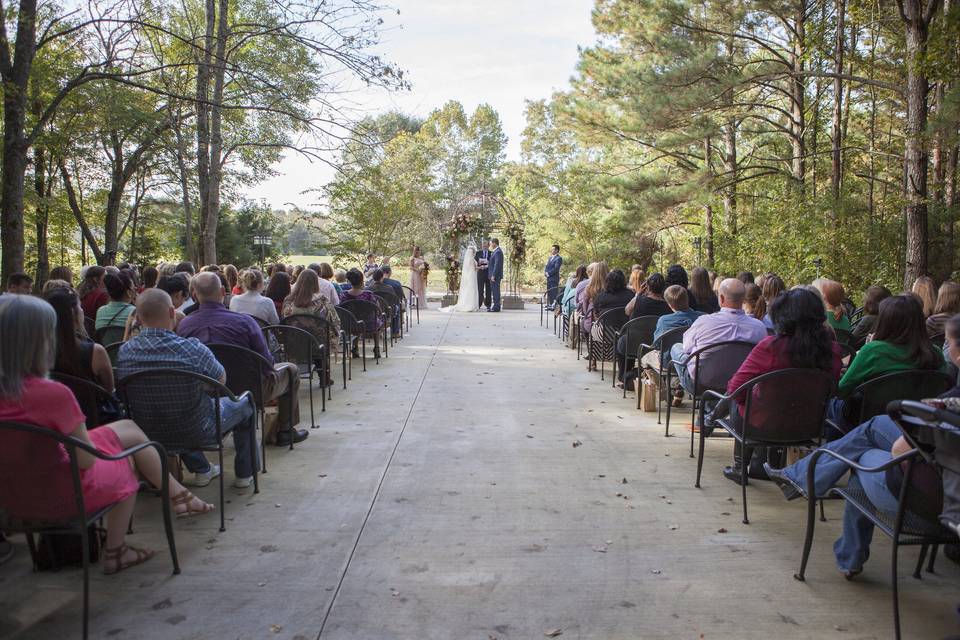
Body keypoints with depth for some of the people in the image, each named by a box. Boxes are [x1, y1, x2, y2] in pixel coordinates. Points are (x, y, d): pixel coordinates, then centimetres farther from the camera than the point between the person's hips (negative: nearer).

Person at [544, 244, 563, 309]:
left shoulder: (558, 258, -8)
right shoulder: (550, 258, 20)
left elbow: (556, 268, -16)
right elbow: (546, 266, 19)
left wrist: (548, 273, -15)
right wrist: (545, 272, 0)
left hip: (554, 278, -8)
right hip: (549, 278, 8)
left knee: (554, 293, -10)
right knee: (549, 293, 10)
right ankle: (550, 305, 15)